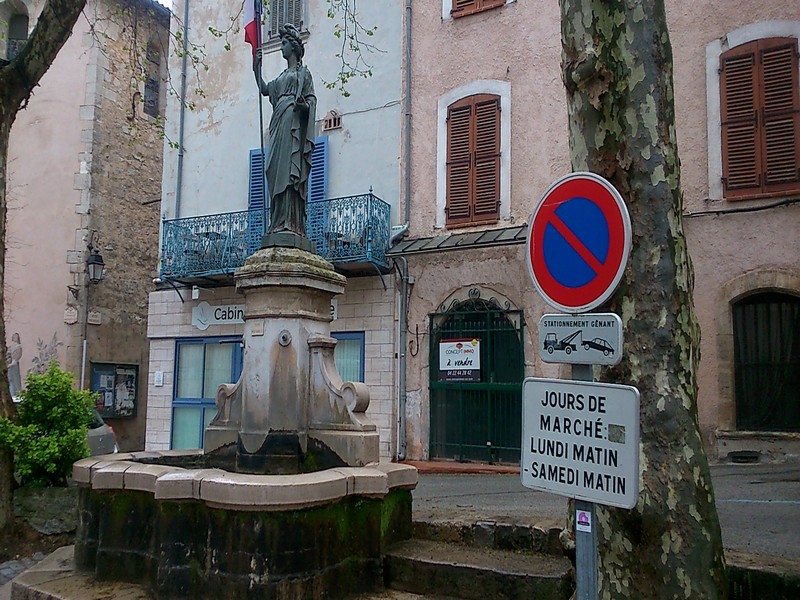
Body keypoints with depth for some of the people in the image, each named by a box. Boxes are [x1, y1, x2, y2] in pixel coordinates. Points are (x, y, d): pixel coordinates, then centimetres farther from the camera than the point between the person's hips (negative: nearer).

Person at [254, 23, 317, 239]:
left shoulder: (303, 72, 8)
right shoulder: (282, 76, 28)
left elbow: (312, 100, -1)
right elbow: (264, 89, 23)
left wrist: (303, 105, -22)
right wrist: (256, 68, 15)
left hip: (293, 122, -7)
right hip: (280, 123, 7)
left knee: (289, 169, -17)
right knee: (277, 171, -1)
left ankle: (291, 222, -22)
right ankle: (280, 222, -4)